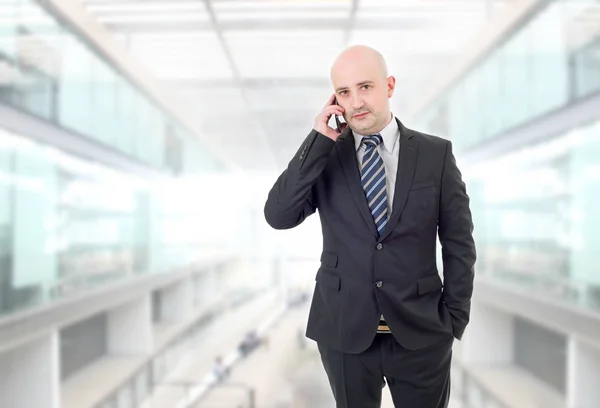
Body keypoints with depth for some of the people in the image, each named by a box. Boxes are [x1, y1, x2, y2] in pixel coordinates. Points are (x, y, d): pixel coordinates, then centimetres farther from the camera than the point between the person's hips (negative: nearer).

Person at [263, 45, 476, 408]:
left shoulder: (436, 153, -3)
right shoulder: (322, 153, -1)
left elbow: (459, 244, 1)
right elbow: (278, 216, -13)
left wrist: (454, 320, -1)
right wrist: (318, 140, -16)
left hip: (421, 332, 0)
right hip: (344, 331, 1)